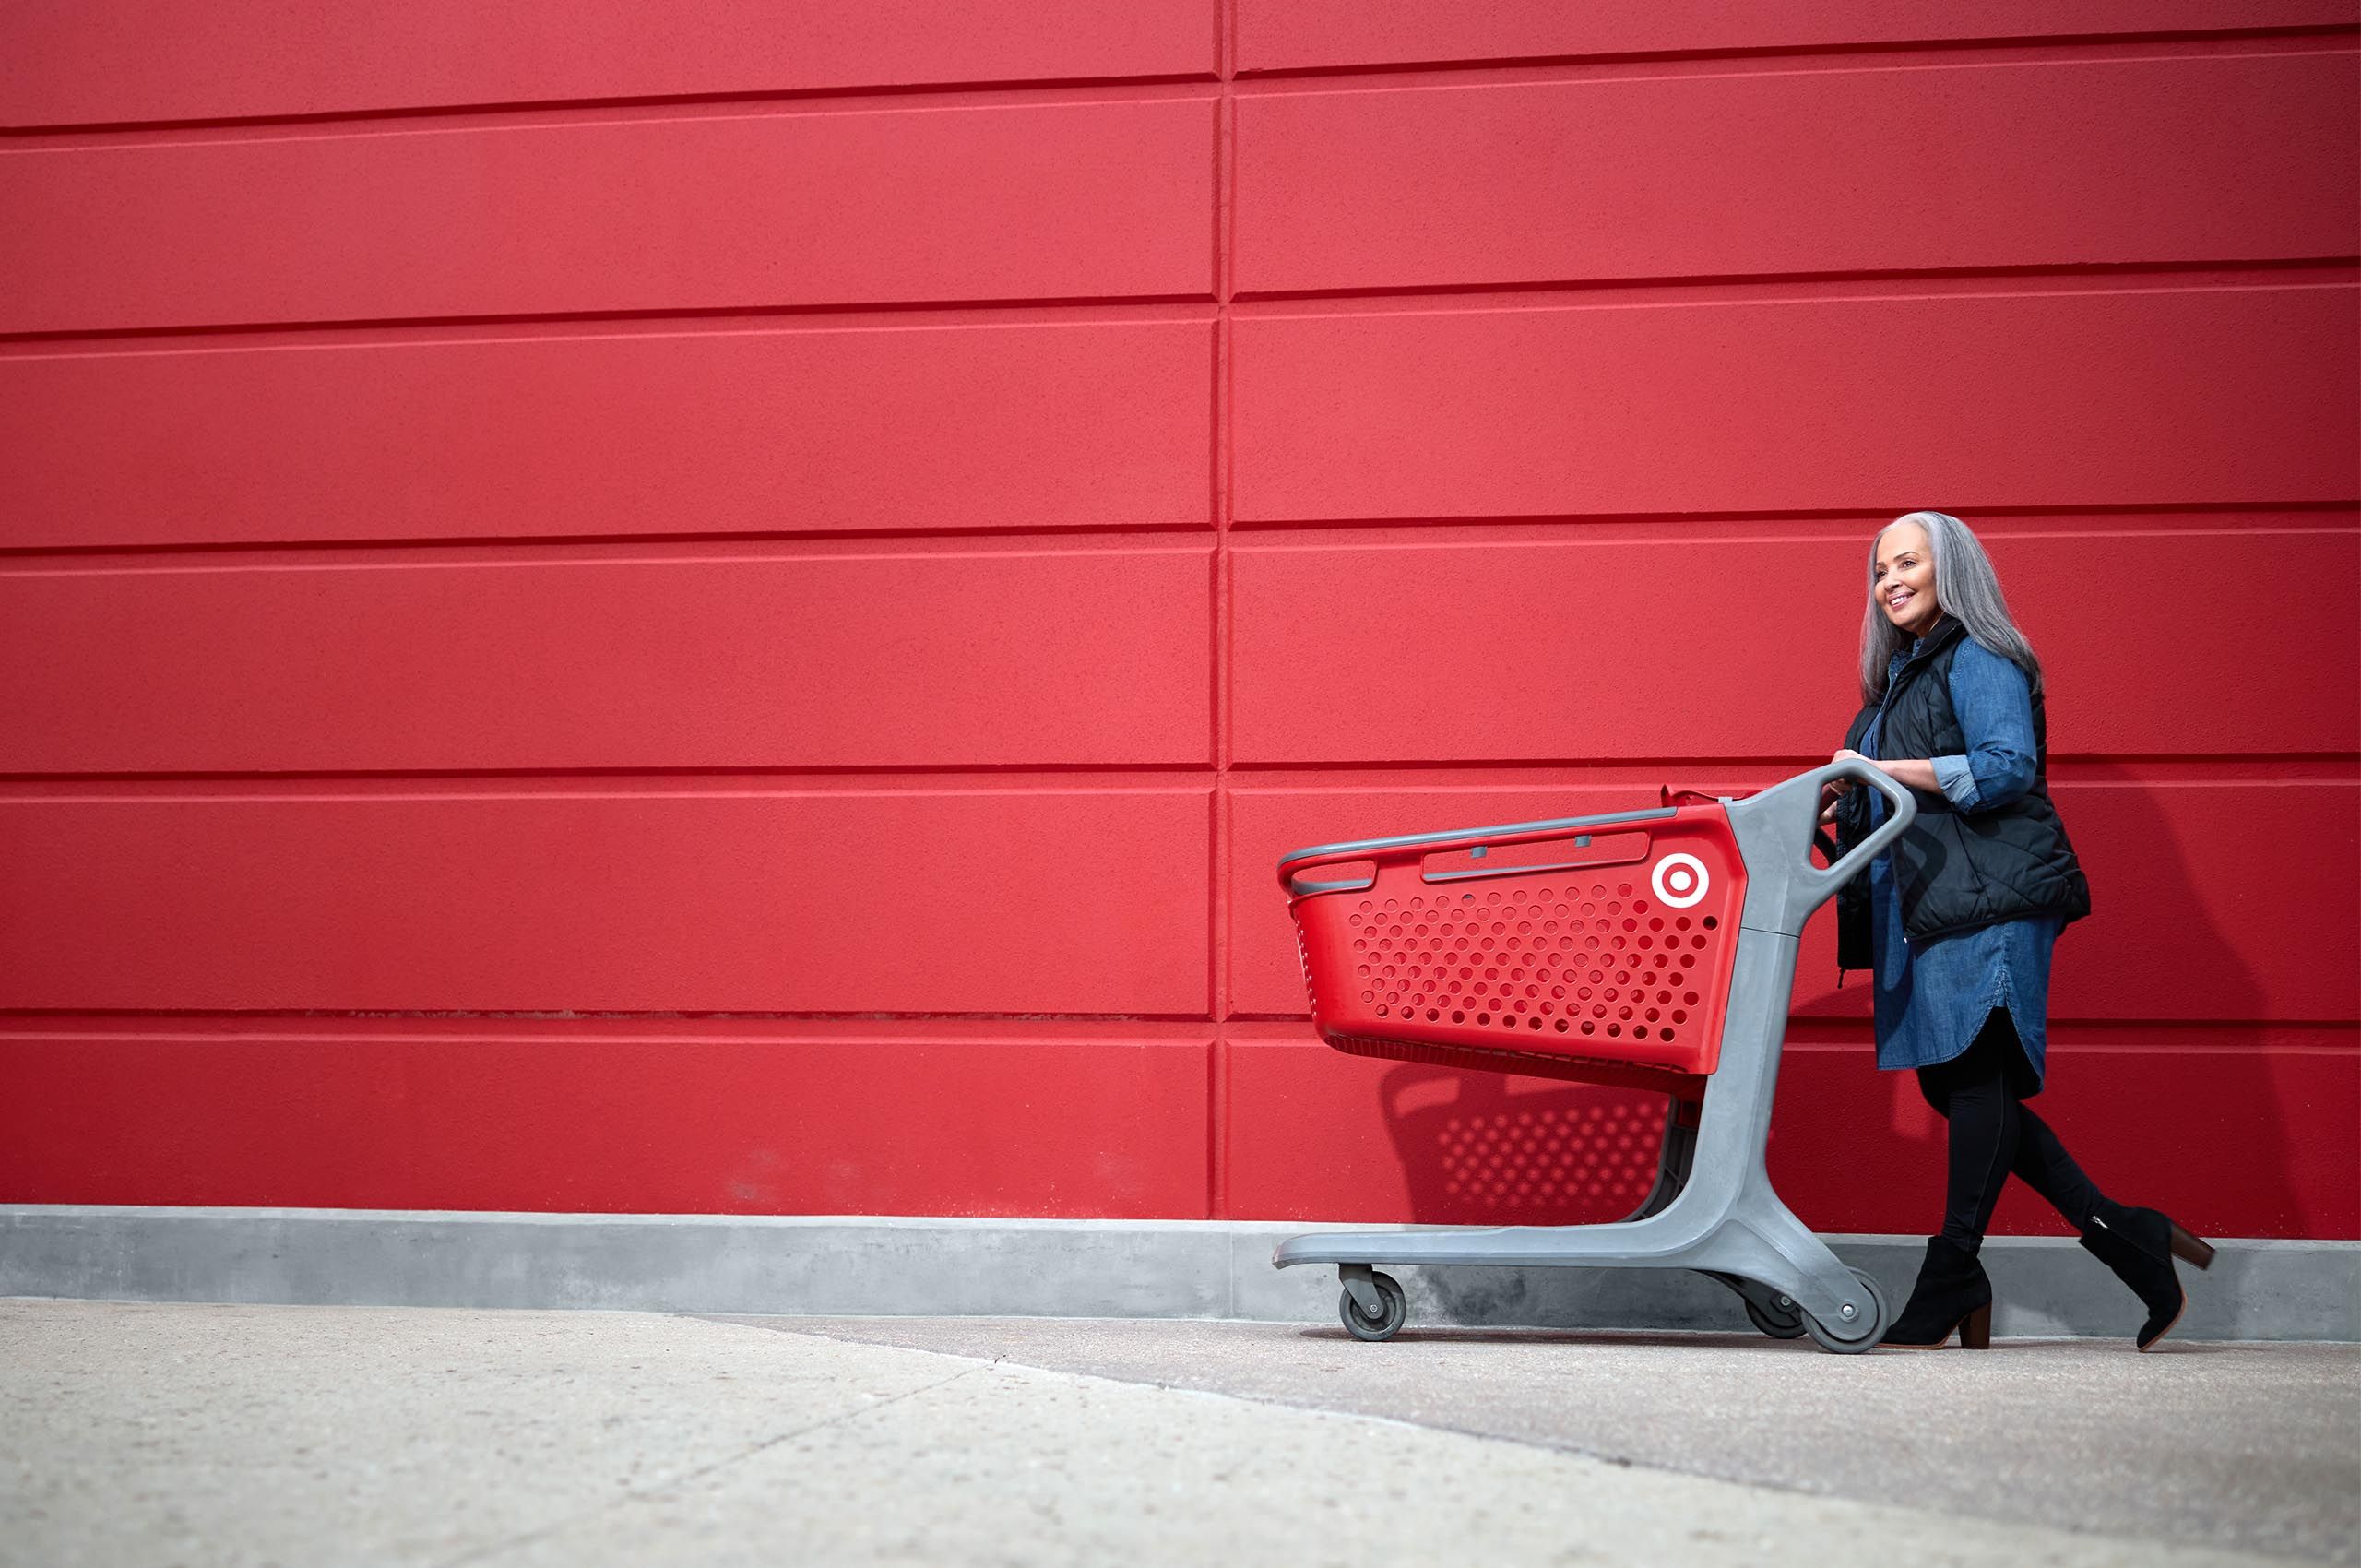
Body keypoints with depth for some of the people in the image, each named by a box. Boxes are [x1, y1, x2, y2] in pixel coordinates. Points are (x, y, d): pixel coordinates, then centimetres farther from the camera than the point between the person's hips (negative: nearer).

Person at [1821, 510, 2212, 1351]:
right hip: (1929, 904, 10)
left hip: (1989, 899, -10)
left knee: (1977, 1075, -10)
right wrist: (1845, 806, 8)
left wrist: (1880, 771, -15)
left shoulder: (1978, 659, -3)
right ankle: (2124, 1236, 10)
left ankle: (1950, 1283, -8)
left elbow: (2007, 768, -16)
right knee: (1952, 1082, 4)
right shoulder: (1903, 674, 25)